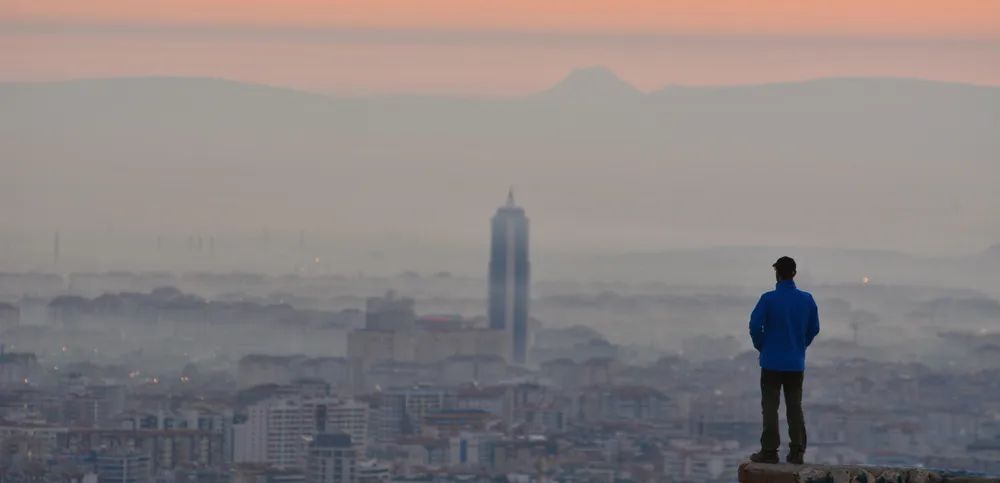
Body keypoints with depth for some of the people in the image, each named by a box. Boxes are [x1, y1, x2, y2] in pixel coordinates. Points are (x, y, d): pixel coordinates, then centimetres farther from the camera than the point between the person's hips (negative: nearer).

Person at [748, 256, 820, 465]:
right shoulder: (807, 299, 0)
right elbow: (814, 328, 7)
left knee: (770, 407, 1)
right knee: (795, 407, 7)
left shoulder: (768, 299, -12)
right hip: (796, 363, 3)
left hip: (772, 362, -3)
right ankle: (797, 452, 4)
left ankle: (769, 451, 0)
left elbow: (755, 326, -13)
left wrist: (761, 346, 5)